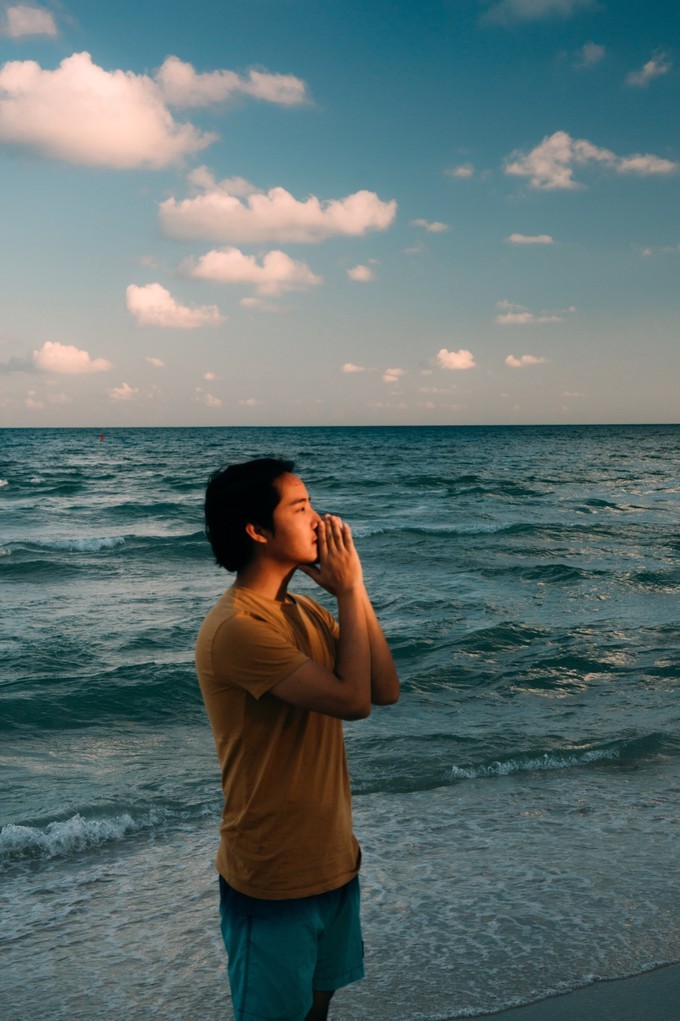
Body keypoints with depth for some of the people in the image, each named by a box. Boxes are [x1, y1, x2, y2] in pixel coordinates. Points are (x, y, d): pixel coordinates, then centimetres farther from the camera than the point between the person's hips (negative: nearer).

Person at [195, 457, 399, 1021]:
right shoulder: (236, 628, -25)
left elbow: (386, 689, -1)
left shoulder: (305, 611, 5)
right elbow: (352, 699, -28)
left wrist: (353, 589, -8)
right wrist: (348, 590, -18)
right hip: (274, 878, -8)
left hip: (332, 860, 8)